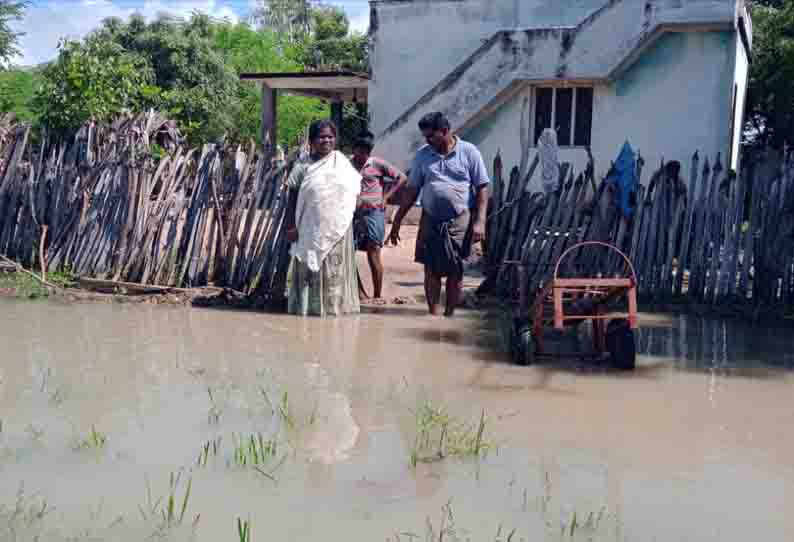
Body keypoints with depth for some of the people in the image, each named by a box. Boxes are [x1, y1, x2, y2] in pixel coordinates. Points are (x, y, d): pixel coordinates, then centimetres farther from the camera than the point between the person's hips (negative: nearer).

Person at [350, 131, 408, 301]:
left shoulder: (378, 164, 2)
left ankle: (377, 296, 1)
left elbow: (402, 178, 6)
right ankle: (360, 293, 13)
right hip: (351, 214, 3)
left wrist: (385, 198, 2)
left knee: (373, 254, -6)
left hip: (373, 212, -3)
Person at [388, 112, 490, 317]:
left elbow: (482, 188, -2)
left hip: (459, 221, -3)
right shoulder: (422, 155, 7)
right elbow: (411, 191, 10)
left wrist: (479, 222, -11)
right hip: (430, 220, 3)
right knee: (431, 269, 2)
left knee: (455, 271, 4)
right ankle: (434, 316, 9)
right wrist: (397, 221, 7)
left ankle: (450, 315, 15)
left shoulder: (469, 152, -2)